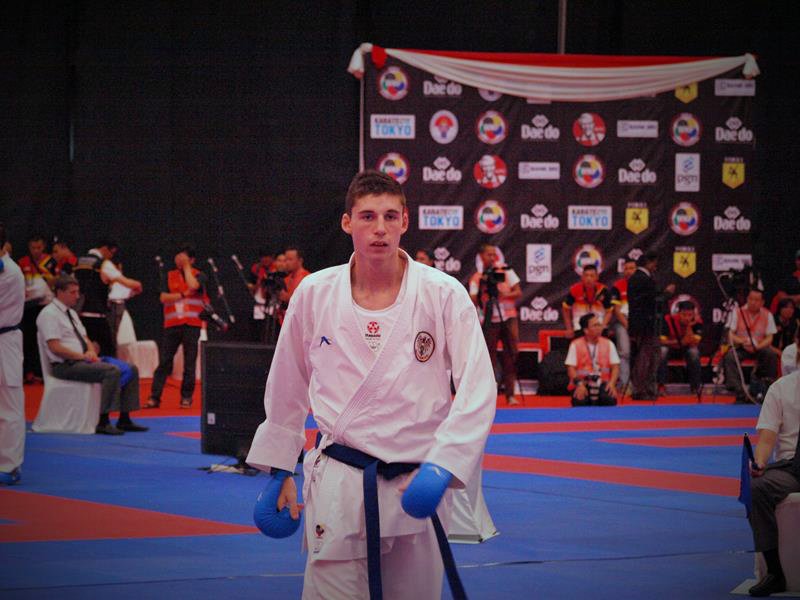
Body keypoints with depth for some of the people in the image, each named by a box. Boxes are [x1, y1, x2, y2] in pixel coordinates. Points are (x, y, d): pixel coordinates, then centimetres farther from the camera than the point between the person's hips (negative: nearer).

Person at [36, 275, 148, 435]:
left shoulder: (71, 313, 21)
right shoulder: (49, 314, -9)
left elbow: (86, 339, 23)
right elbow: (55, 348, -17)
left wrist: (91, 352, 0)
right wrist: (82, 356, -18)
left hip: (83, 360, 10)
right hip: (66, 366, -10)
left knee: (131, 370, -1)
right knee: (112, 372, -30)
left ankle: (124, 420, -1)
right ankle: (103, 423, -28)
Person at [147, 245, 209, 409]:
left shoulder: (199, 276, 5)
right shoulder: (170, 276, 12)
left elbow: (193, 286, -18)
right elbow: (163, 297, 0)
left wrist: (186, 266, -5)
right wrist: (183, 295, -10)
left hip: (191, 325, -2)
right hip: (172, 324, 2)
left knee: (189, 363, 1)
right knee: (164, 361, -2)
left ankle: (186, 397, 7)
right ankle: (154, 397, -2)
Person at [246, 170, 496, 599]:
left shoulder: (444, 294, -6)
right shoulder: (313, 294, 0)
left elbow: (477, 390, -8)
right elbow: (286, 390, 12)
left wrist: (442, 467, -18)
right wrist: (279, 470, 14)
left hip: (416, 486, 0)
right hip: (338, 486, 0)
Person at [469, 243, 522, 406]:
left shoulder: (506, 271, 5)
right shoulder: (476, 278, 3)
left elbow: (518, 292, 2)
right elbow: (473, 301, -5)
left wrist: (503, 295, -14)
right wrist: (482, 288, -19)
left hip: (508, 318, 0)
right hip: (489, 320, 0)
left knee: (510, 356, -4)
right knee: (489, 356, -1)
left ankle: (510, 394, -2)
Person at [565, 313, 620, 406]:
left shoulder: (608, 344, 8)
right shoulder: (575, 345, 2)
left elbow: (615, 367, 5)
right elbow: (571, 368, -3)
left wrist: (612, 383, -14)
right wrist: (579, 384, -21)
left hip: (603, 385, 2)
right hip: (582, 384, -1)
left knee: (610, 399, -32)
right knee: (580, 401, -33)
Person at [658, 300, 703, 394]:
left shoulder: (697, 323, -20)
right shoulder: (669, 320, -22)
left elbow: (693, 344, -28)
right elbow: (662, 341, -22)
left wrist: (689, 327, -38)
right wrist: (679, 342, -25)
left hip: (687, 349, 0)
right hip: (671, 349, 0)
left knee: (694, 351, -33)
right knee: (662, 350, -33)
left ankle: (695, 387, -21)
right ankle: (660, 385, -26)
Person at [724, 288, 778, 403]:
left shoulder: (767, 315, 1)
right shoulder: (737, 312, -3)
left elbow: (769, 338, -2)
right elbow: (730, 334, -6)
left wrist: (757, 346, -22)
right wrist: (742, 341, -27)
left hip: (759, 347, 1)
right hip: (740, 347, -1)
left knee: (771, 355, -30)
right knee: (729, 357, -32)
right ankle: (739, 394, -38)